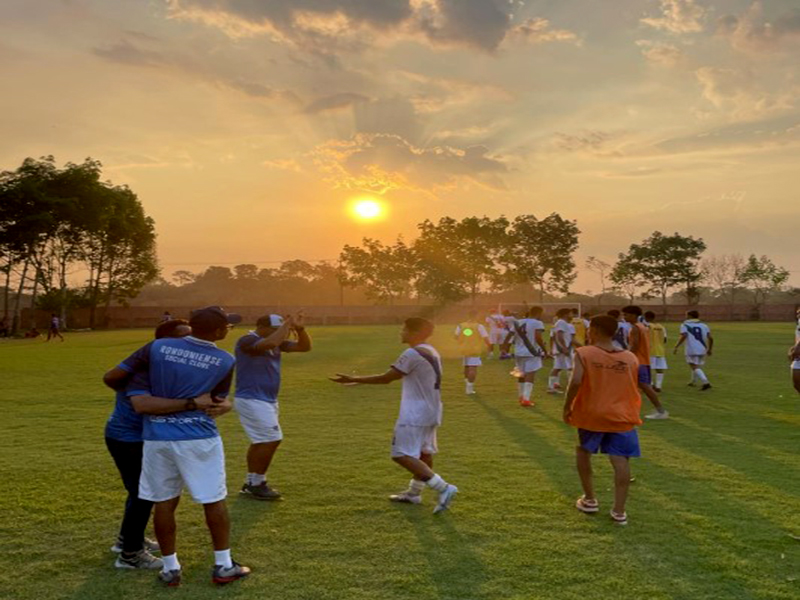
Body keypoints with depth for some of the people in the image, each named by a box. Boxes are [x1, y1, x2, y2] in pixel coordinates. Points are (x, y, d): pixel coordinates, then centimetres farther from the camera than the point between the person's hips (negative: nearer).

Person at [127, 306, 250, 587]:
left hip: (157, 438, 2)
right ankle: (223, 566, 23)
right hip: (199, 438, -2)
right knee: (214, 500, 12)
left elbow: (139, 401, -9)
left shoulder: (156, 348, -6)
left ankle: (170, 568, 27)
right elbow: (219, 398, 5)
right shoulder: (225, 361, -8)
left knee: (164, 503, 15)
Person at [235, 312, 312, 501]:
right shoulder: (247, 341, -18)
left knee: (261, 441, 15)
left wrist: (300, 329, -11)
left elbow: (304, 347, 6)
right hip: (251, 400, -9)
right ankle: (257, 484, 3)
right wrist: (286, 324, -27)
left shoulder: (277, 343, 8)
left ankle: (251, 483, 26)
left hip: (268, 400, 9)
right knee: (271, 439, -10)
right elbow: (271, 343, -38)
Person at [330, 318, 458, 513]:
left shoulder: (412, 354, -17)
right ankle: (414, 492, 30)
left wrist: (353, 379, -11)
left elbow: (385, 378, -16)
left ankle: (443, 488, -15)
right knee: (424, 454, 17)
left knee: (403, 455, -10)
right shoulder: (432, 352, 10)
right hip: (431, 414, 10)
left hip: (415, 416, -10)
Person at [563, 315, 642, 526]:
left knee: (583, 452, 20)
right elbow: (632, 388, 10)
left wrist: (567, 406, -8)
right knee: (621, 460, 3)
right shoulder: (630, 358, 3)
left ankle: (590, 500, 24)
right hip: (621, 416, 2)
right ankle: (619, 510, 2)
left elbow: (576, 382, -20)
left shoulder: (584, 353, -9)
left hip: (591, 414, -1)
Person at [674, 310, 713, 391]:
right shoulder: (704, 325, 13)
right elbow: (710, 338, 5)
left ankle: (705, 383, -25)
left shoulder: (685, 325, 0)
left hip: (691, 351, -6)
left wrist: (676, 347, -13)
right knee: (697, 366, 23)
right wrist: (710, 349, 16)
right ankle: (693, 382, 36)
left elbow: (683, 336, -16)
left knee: (695, 367, -8)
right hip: (702, 350, 6)